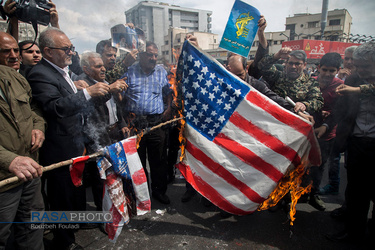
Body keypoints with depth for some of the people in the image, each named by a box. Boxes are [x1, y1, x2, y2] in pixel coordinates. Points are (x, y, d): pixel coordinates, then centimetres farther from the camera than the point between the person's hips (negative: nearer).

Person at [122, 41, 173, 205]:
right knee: (137, 160, 10)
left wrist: (168, 108, 3)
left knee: (157, 159, 9)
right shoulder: (129, 72, 3)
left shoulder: (161, 71, 10)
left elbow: (168, 92, 18)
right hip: (134, 122, -1)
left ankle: (159, 190, 28)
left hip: (156, 122, 1)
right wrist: (126, 115, -8)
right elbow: (120, 96, 3)